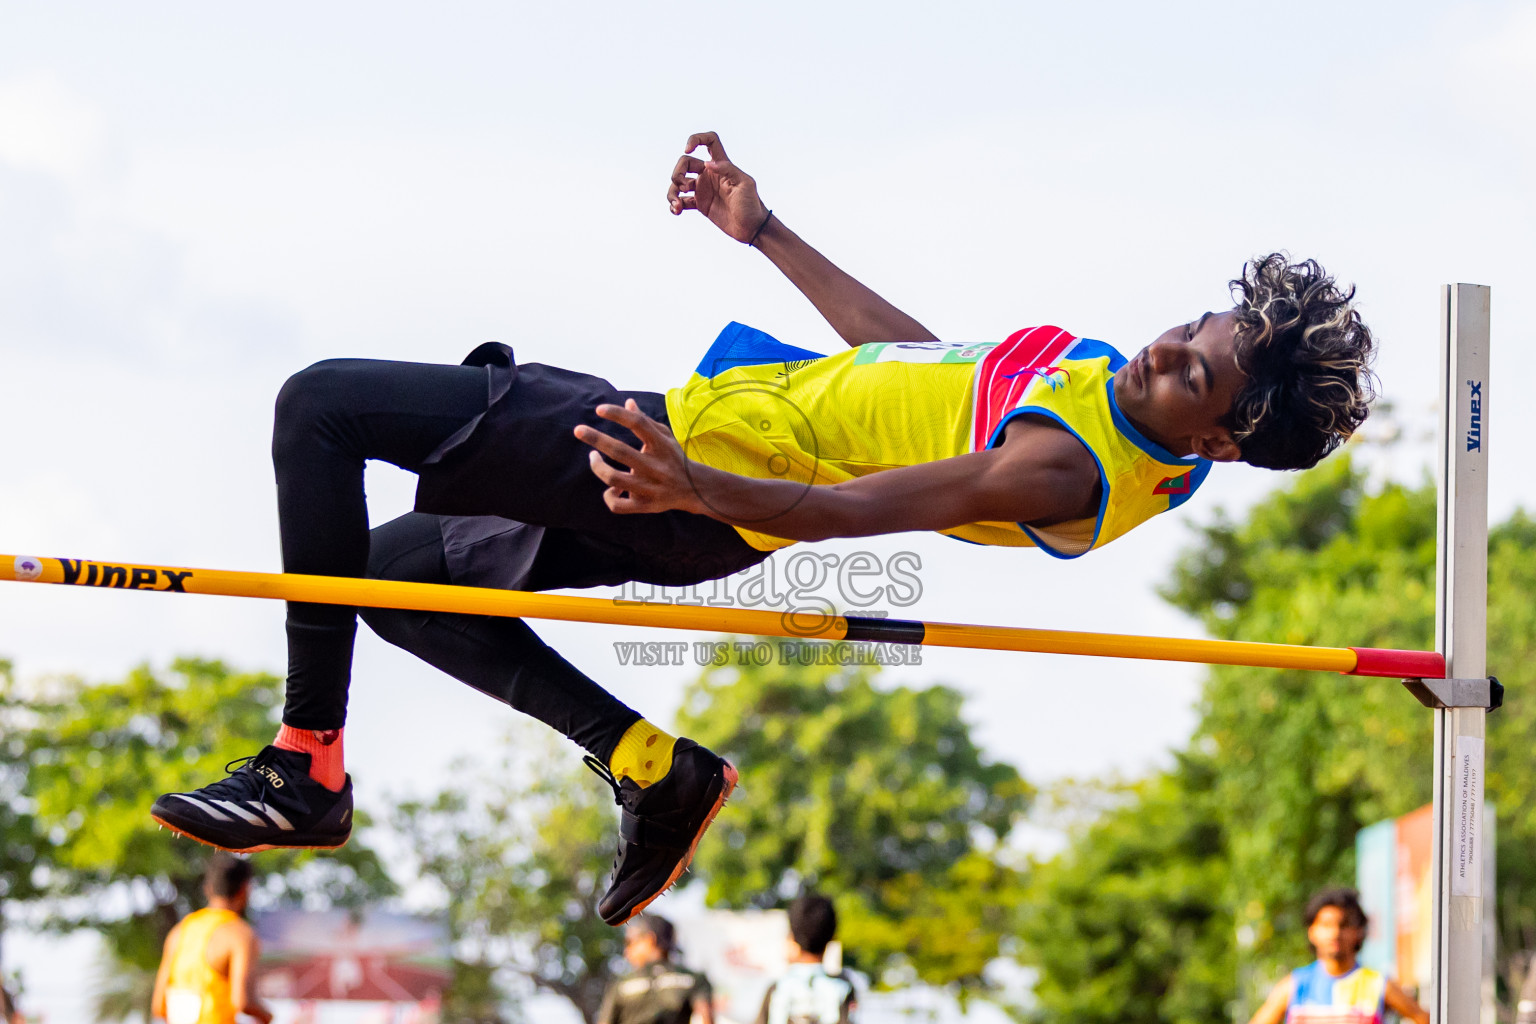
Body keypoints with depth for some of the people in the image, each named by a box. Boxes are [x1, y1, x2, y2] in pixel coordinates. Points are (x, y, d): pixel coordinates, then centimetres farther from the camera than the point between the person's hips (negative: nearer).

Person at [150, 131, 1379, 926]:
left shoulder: (1071, 470, -26)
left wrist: (698, 488, -49)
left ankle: (309, 763, -3)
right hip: (694, 429, 10)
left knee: (322, 406, -6)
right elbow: (916, 352, 17)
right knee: (401, 576, 21)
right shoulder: (1094, 369, 3)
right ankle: (648, 763, 14)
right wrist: (765, 232, 20)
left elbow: (879, 507, -36)